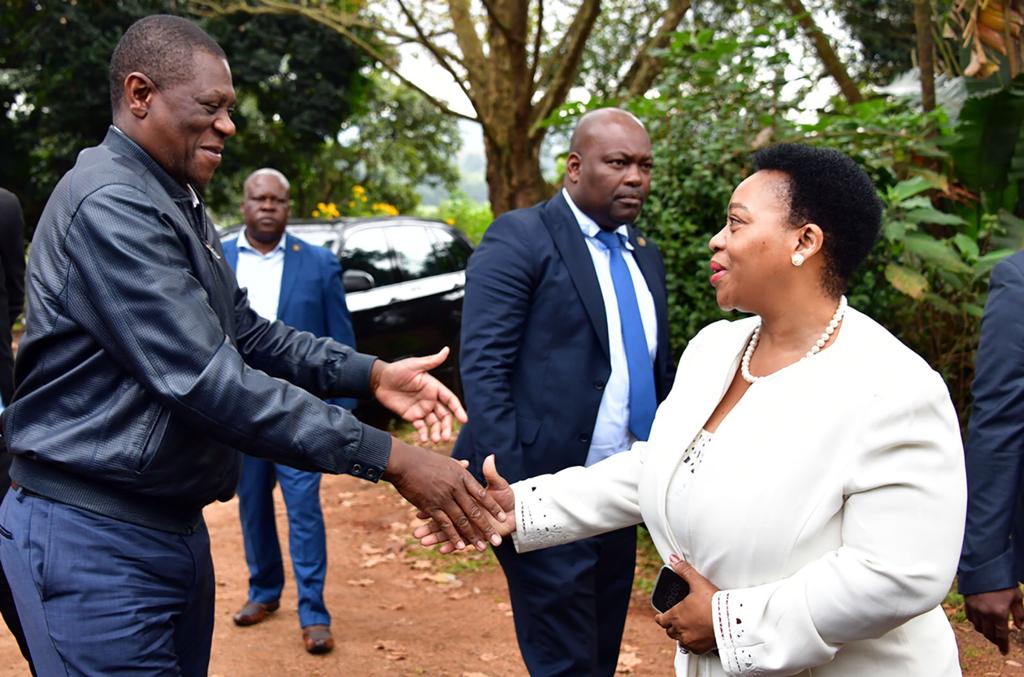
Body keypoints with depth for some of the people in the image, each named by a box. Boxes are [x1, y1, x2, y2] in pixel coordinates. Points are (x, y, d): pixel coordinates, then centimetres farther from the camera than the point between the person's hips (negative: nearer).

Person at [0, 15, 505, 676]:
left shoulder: (176, 203, 13)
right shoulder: (110, 204, -20)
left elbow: (244, 332, 14)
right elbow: (208, 379, -27)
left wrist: (372, 374, 0)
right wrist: (390, 458, -26)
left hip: (175, 525, 9)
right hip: (96, 542, -9)